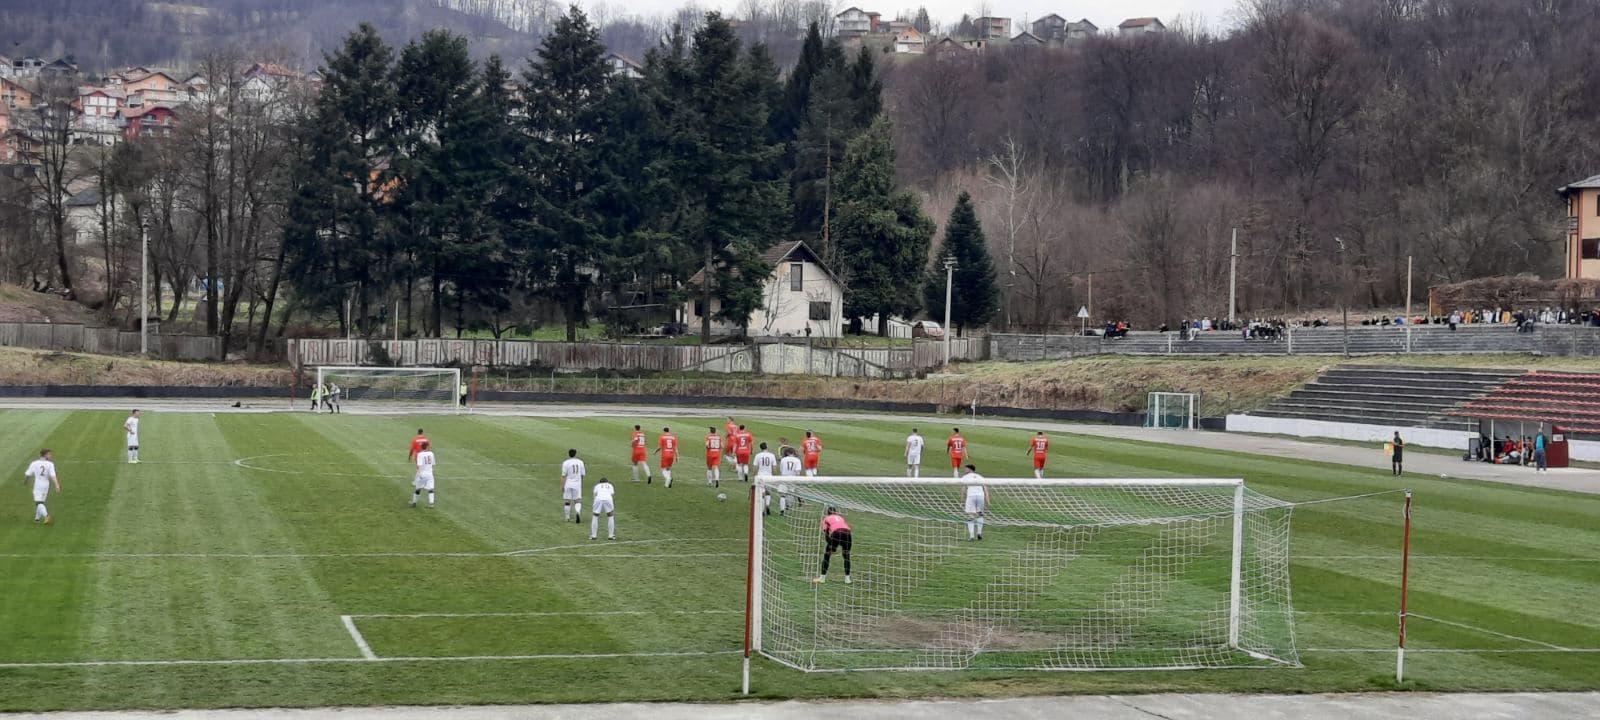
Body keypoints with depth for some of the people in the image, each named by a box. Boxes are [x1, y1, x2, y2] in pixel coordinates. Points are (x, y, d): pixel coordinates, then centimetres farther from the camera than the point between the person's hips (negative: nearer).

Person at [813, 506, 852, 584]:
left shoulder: (826, 518, 26)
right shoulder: (841, 517, 35)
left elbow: (825, 533, 17)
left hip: (836, 533, -3)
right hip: (847, 532, 3)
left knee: (827, 554, 13)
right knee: (846, 555, 19)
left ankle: (823, 577, 14)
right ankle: (847, 578, 13)